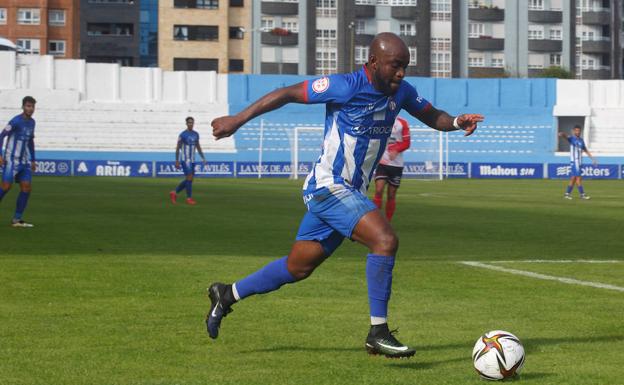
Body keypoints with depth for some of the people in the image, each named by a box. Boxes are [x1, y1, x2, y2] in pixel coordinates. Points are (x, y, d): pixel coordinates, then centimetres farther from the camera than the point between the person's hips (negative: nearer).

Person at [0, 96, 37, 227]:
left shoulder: (31, 122, 11)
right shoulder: (16, 121, -12)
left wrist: (32, 160, 22)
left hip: (24, 161, 7)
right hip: (12, 160, -7)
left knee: (26, 188, -2)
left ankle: (17, 219, 3)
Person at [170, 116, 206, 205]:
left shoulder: (196, 134, 11)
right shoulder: (182, 135, -7)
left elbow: (198, 147, 20)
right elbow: (178, 148, -6)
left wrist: (203, 158, 13)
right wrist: (177, 161, -10)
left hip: (192, 160, 7)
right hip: (185, 160, -7)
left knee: (188, 179, 7)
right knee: (189, 177, -11)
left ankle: (174, 193, 21)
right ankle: (189, 198, -4)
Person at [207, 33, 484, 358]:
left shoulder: (400, 92, 4)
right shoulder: (346, 87, -17)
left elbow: (431, 116, 17)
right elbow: (288, 93, -10)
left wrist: (457, 122, -6)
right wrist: (238, 120, -8)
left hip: (351, 193, 9)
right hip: (329, 186, -9)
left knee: (298, 268, 16)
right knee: (385, 240, -24)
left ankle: (227, 295, 33)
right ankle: (378, 333, -18)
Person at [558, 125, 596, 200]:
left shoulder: (581, 140, 15)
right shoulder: (572, 138, -5)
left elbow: (586, 150, 24)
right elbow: (566, 136, -27)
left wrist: (592, 158, 22)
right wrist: (562, 134, -51)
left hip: (579, 161, 7)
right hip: (574, 161, -7)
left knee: (573, 178, 8)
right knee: (578, 178, -10)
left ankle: (567, 194, 14)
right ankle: (582, 194, -10)